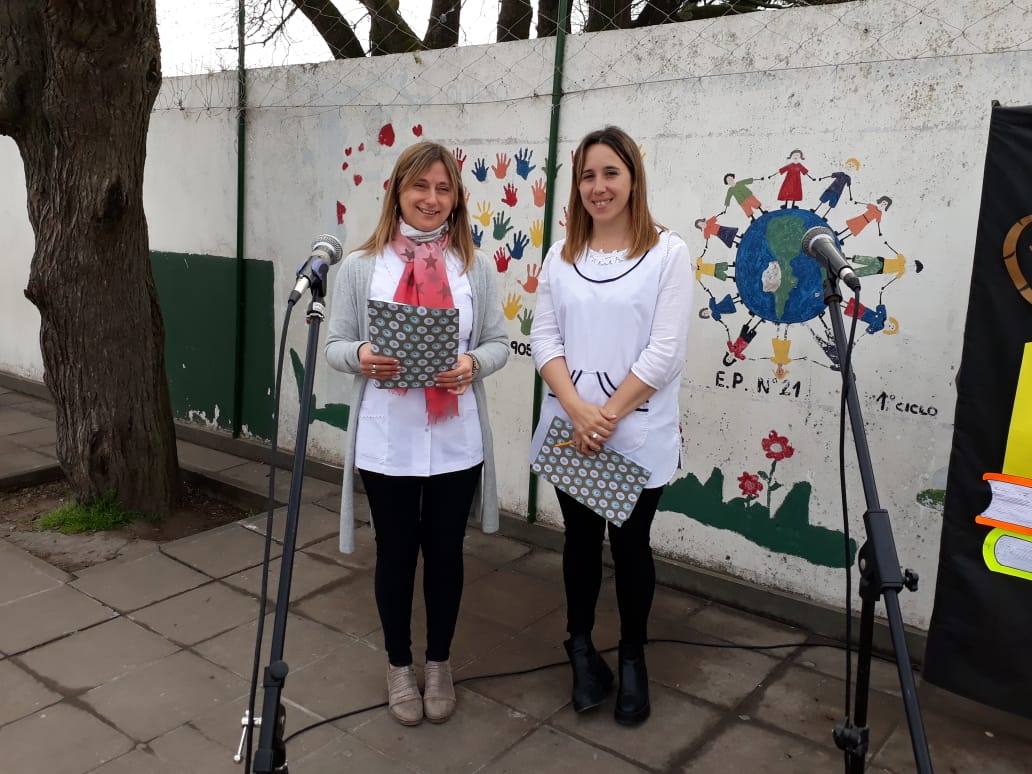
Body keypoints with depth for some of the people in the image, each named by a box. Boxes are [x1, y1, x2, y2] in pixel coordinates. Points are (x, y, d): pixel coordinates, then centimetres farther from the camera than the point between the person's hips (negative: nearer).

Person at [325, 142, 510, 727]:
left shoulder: (476, 266, 2)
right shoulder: (362, 266, -1)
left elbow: (499, 342, 3)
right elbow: (335, 345, 0)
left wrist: (473, 364, -18)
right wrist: (362, 356, -22)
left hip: (455, 442, 1)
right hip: (386, 442, -1)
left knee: (445, 552, 14)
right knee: (396, 554, 14)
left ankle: (439, 663, 37)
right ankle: (399, 665, 36)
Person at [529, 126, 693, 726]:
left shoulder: (668, 252, -5)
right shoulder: (561, 256, 7)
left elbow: (667, 351, -11)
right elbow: (545, 339, 0)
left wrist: (609, 416, -15)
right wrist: (579, 411, -14)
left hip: (638, 433, -3)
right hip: (569, 431, 3)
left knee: (630, 543, 10)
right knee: (581, 539, 15)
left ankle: (633, 659, 30)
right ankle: (582, 649, 33)